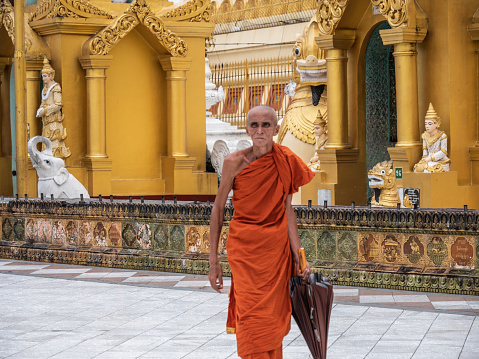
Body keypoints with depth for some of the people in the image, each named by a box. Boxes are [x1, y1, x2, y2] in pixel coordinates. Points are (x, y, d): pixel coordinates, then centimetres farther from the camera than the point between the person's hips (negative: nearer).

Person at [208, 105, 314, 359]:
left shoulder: (285, 161, 0)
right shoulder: (235, 162, -7)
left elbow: (287, 209, 6)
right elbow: (218, 209, -1)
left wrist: (297, 254, 2)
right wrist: (213, 261, -3)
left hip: (277, 247, 3)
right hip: (244, 247, -2)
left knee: (274, 319, 6)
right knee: (253, 320, -8)